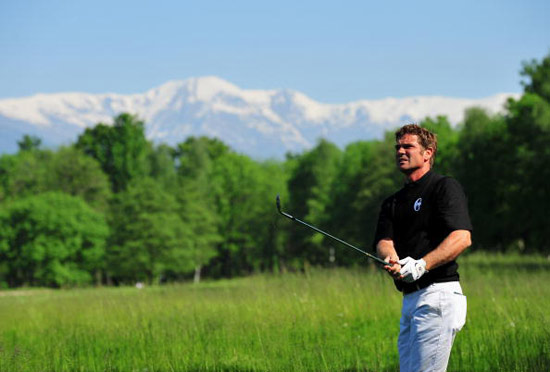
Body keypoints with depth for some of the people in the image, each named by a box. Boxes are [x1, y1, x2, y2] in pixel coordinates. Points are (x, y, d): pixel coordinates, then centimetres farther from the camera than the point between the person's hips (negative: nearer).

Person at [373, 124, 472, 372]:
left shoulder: (445, 187, -2)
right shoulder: (393, 202, 22)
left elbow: (462, 238, -16)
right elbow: (383, 241, 6)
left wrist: (422, 265, -27)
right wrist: (392, 260, -19)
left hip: (438, 296, -9)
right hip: (409, 300, 9)